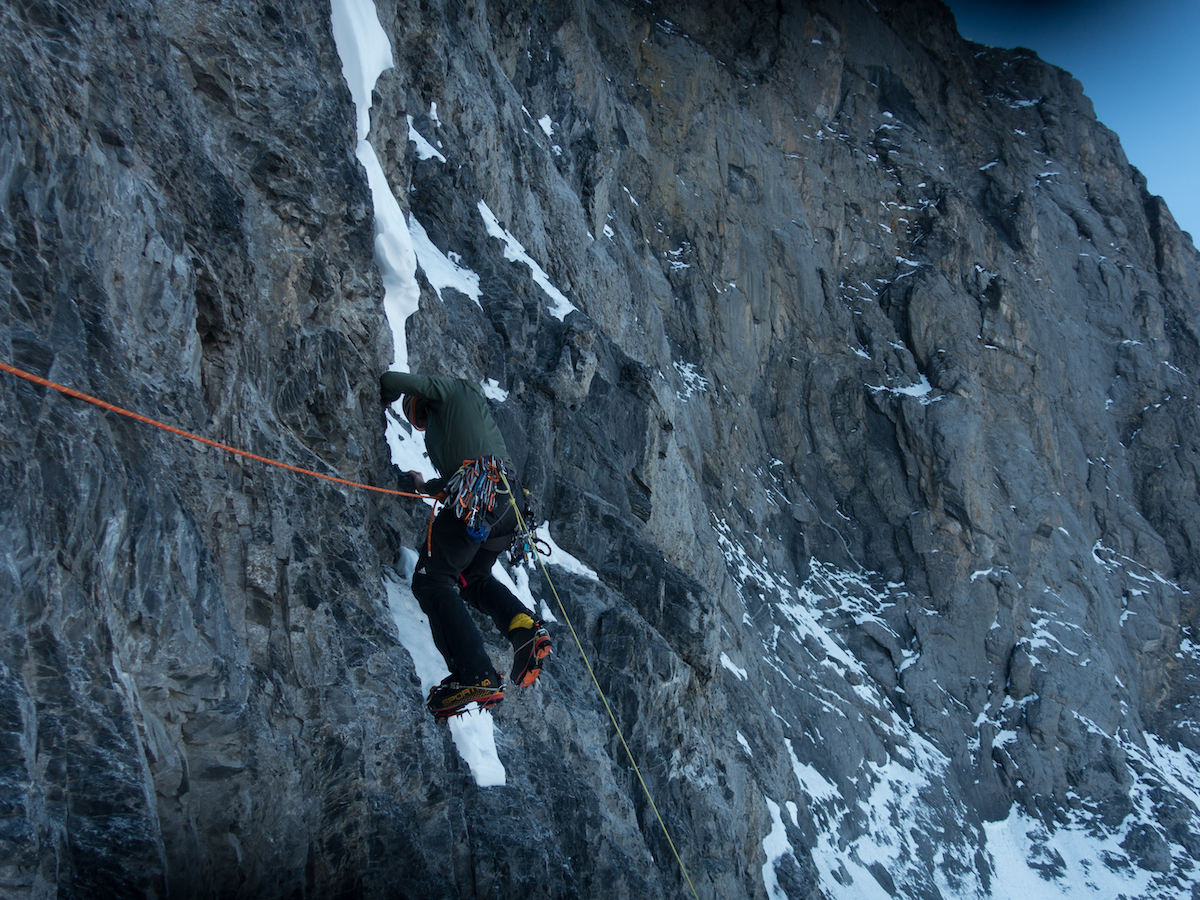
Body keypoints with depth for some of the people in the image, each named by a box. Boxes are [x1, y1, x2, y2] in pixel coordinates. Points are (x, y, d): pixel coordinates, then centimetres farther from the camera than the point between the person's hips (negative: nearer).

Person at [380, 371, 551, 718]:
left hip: (477, 495, -9)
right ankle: (525, 627, -2)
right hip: (509, 504, 9)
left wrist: (384, 401, 29)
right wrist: (427, 487, 57)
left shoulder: (458, 390, 15)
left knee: (432, 580, -6)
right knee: (472, 577, 25)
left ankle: (477, 677, -20)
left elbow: (392, 381, 8)